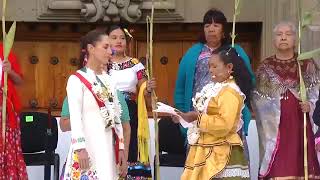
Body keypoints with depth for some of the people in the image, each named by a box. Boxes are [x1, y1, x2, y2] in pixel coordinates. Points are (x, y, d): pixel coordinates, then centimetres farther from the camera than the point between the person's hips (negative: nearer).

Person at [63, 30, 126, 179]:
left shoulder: (108, 80, 15)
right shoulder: (76, 80, -6)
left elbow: (116, 115, 15)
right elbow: (75, 117, -13)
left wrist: (120, 146, 11)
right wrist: (80, 148, -20)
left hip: (108, 145, 6)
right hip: (88, 144, -6)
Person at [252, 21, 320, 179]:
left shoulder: (307, 64, 8)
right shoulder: (265, 66, 8)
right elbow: (258, 98, 10)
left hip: (302, 125, 0)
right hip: (276, 127, 0)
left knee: (303, 167, -3)